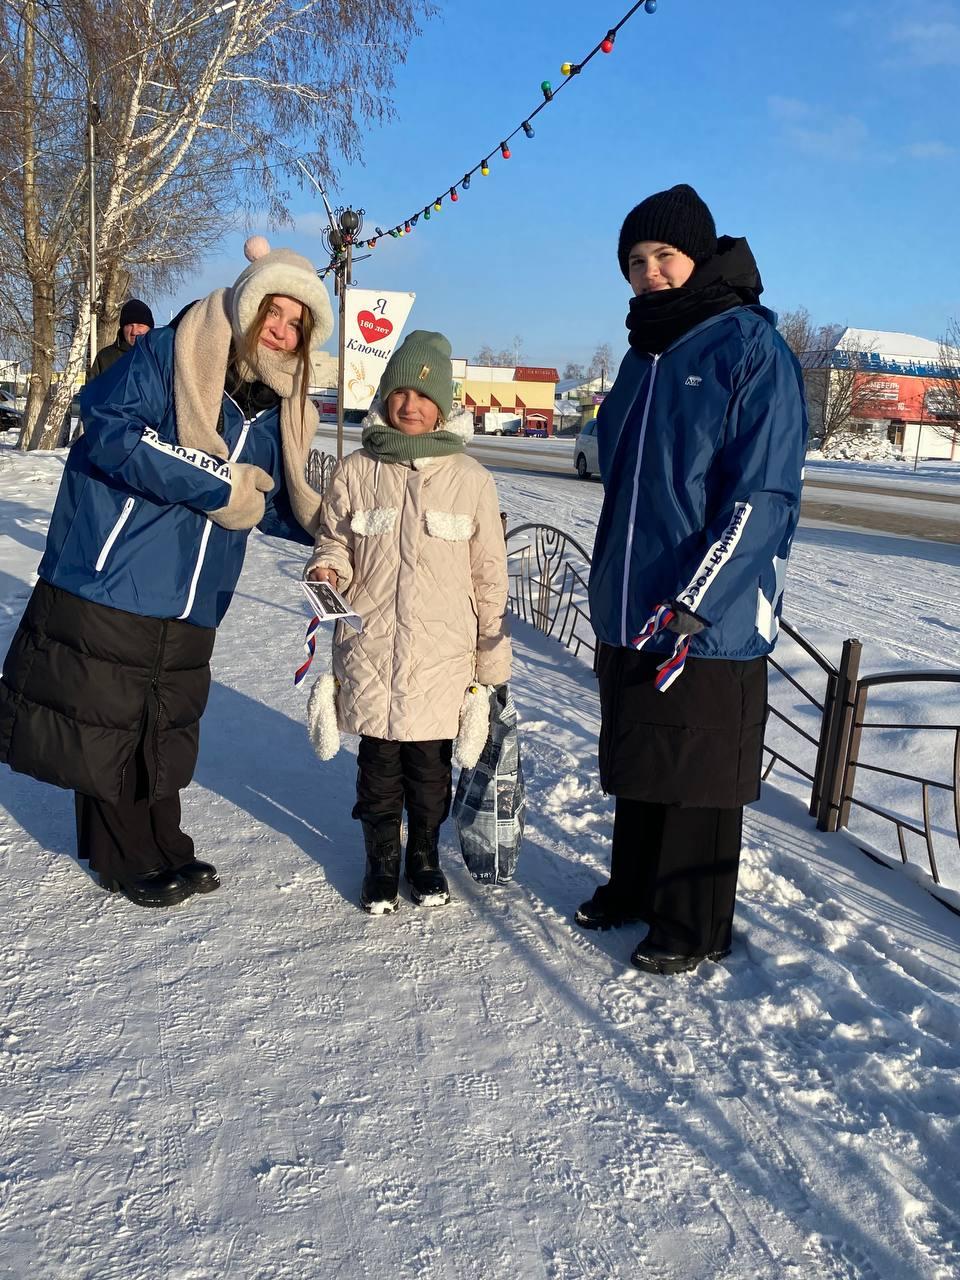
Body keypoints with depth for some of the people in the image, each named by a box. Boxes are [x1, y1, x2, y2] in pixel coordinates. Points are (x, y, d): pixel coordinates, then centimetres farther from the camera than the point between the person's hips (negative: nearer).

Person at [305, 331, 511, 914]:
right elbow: (335, 542, 13)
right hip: (370, 648, 1)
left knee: (430, 766, 10)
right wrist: (327, 570, -11)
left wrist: (493, 661, 4)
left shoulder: (470, 478, -1)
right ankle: (381, 860, 30)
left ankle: (426, 858, 32)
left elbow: (489, 576, 3)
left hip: (442, 653, 0)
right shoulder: (356, 472, 1)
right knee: (378, 765, 10)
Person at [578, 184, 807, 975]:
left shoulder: (751, 349, -11)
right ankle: (634, 889, 38)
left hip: (711, 623, -7)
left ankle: (694, 928, 23)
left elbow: (763, 499, -17)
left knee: (698, 779, 5)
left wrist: (693, 605, -22)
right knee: (636, 766, 19)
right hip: (630, 612, 7)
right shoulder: (647, 354, 13)